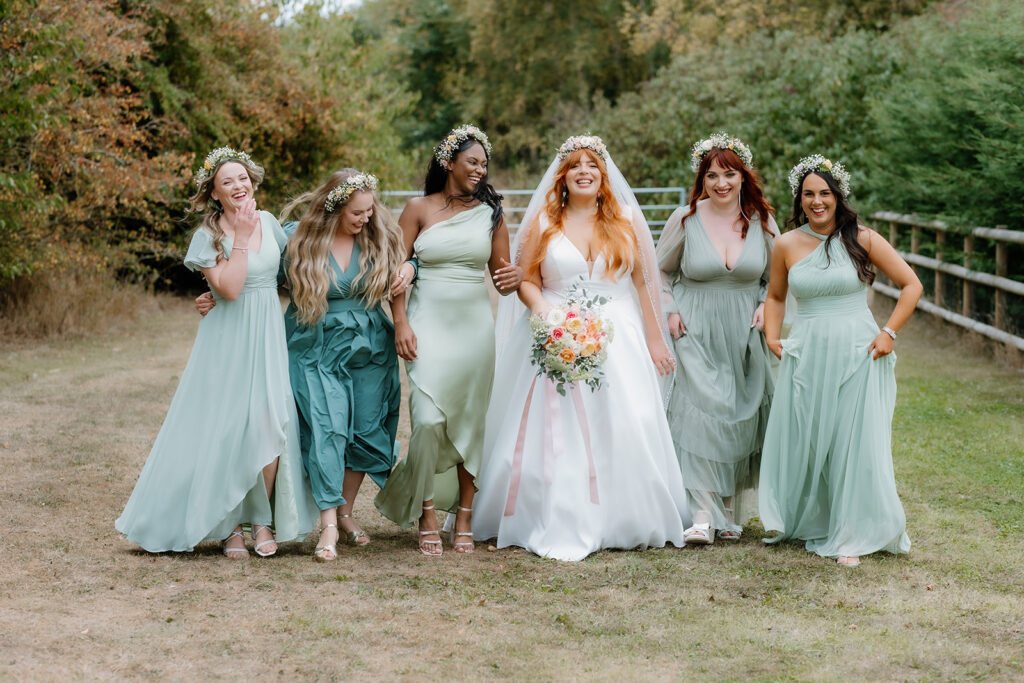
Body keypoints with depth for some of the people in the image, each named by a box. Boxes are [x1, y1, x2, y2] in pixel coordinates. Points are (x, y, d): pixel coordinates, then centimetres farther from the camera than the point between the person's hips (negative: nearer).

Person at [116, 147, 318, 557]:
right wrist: (240, 238, -16)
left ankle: (263, 520, 5)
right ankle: (228, 526, 10)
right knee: (228, 430, -2)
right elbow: (229, 288, -18)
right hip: (229, 342, -3)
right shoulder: (208, 236, -6)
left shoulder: (268, 222, 7)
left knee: (271, 425, -8)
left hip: (270, 338, 3)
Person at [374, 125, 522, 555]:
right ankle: (426, 518, 0)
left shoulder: (490, 212, 8)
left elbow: (500, 271, 10)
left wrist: (514, 277, -13)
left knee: (471, 420, 4)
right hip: (429, 324, -2)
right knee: (428, 419, -13)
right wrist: (401, 323, -9)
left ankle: (464, 517, 14)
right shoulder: (418, 209, 3)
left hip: (474, 325, 2)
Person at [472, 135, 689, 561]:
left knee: (623, 429, -4)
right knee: (556, 435, -7)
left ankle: (625, 523, 9)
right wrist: (541, 308, -16)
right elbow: (526, 281, 5)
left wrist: (655, 339, 8)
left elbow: (643, 283, 10)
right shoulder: (544, 223, 6)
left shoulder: (626, 221, 9)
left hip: (618, 341, 1)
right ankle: (562, 529, -5)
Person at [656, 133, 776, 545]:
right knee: (702, 412, -15)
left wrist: (766, 306, -1)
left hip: (744, 336, 3)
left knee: (741, 417, 6)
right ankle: (702, 515, -16)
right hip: (696, 332, -3)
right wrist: (671, 311, -2)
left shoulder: (761, 221, 2)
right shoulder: (685, 219, -3)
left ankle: (731, 511, 20)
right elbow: (661, 271, 10)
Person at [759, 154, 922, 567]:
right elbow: (775, 296, 20)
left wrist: (889, 333, -6)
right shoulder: (787, 245, 4)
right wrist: (772, 336, 6)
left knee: (855, 444, -3)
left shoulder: (863, 240, -3)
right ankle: (805, 523, 27)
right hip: (806, 356, 3)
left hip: (856, 355, -2)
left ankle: (852, 536, 8)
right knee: (800, 442, 6)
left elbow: (911, 286, 2)